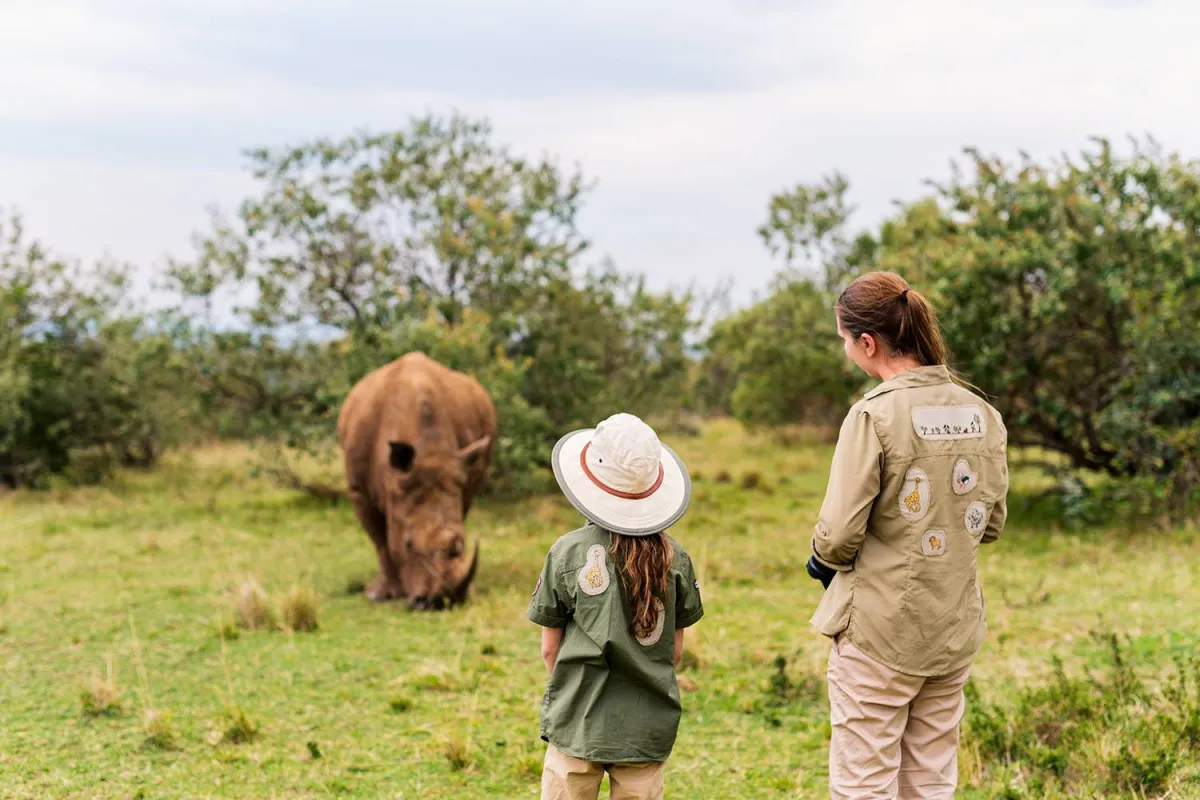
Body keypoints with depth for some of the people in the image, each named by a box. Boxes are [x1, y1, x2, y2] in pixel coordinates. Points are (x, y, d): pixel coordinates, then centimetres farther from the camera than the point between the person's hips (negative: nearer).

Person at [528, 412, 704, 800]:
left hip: (578, 724, -2)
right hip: (648, 728, 2)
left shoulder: (568, 552, -8)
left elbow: (550, 648, -1)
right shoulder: (673, 557, -2)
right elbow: (676, 649, 5)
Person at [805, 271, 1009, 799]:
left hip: (879, 631, -6)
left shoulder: (875, 415, -16)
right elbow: (991, 523, 10)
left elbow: (839, 532, -17)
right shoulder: (983, 416, 2)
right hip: (954, 634, 6)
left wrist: (823, 560, 3)